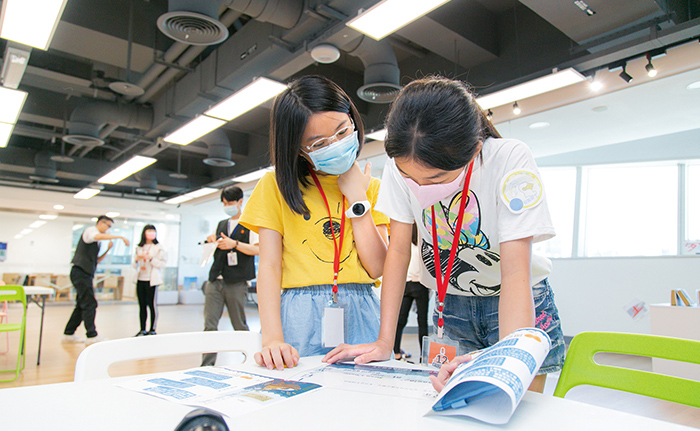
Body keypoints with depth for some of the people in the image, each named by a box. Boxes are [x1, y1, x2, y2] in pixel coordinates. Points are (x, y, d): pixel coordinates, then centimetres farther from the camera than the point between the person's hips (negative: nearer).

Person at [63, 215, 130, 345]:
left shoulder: (96, 241, 22)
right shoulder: (90, 230, -4)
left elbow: (96, 260, 21)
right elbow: (98, 236, -29)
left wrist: (107, 249, 11)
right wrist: (120, 237, -30)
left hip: (85, 274, 10)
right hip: (80, 272, -10)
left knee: (82, 305, 13)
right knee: (90, 304, -10)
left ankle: (68, 334, 21)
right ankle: (92, 336, -7)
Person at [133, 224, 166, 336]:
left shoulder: (158, 247, 1)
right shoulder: (139, 247, 16)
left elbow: (162, 264, -7)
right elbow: (135, 265, 19)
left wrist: (150, 258, -18)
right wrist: (137, 259, -2)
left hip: (151, 280, -5)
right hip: (140, 279, 5)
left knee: (152, 305, -5)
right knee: (142, 305, 7)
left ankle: (152, 330, 2)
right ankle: (142, 329, 14)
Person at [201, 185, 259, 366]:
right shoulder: (221, 225, 20)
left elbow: (257, 249, -8)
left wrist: (234, 244, -17)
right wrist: (212, 241, 9)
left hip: (236, 283, -5)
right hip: (215, 281, 5)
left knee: (240, 326, 2)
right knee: (210, 324, -2)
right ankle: (207, 364, 3)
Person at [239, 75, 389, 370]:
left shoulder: (371, 187, 9)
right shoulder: (277, 185, 3)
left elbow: (377, 267, -1)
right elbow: (269, 266, -5)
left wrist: (356, 198, -4)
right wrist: (272, 338, -18)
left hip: (360, 315, 2)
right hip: (299, 315, -1)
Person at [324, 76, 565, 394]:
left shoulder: (510, 160, -28)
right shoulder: (402, 164, -18)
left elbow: (516, 272, -31)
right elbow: (399, 250, -13)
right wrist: (384, 342, -17)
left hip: (520, 304, -2)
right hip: (450, 305, 3)